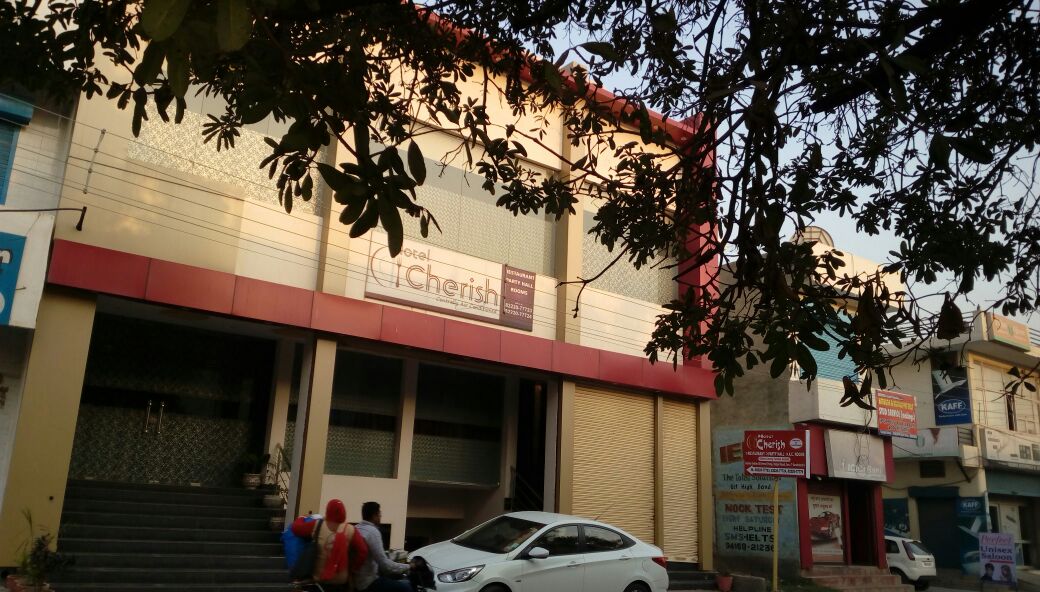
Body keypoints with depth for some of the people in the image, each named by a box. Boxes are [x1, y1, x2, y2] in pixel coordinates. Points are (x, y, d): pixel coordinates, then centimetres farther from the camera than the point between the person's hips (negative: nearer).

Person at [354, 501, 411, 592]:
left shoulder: (356, 529, 8)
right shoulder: (372, 531, -19)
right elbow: (385, 564, -22)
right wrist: (407, 567, -9)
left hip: (357, 580, 9)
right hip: (368, 583, -9)